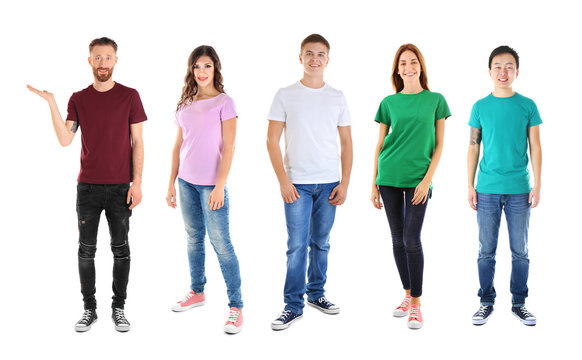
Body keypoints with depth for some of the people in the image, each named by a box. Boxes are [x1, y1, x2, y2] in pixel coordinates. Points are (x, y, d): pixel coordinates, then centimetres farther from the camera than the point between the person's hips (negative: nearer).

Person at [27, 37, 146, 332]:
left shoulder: (129, 96, 1)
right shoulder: (78, 99, 6)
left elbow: (137, 142, 0)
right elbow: (65, 140, -5)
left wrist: (137, 182, -7)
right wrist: (51, 103, -13)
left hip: (120, 186, -2)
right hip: (88, 186, 2)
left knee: (120, 248, 5)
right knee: (86, 249, 6)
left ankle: (119, 308, 17)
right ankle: (89, 309, 17)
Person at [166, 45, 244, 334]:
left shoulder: (224, 103, -5)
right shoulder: (185, 105, 10)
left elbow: (228, 148, -10)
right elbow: (178, 146, 14)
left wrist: (219, 186, -15)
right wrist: (171, 184, 11)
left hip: (211, 184, -5)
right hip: (186, 182, 6)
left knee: (221, 243, -5)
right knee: (194, 238, 15)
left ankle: (236, 305, 1)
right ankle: (197, 292, 31)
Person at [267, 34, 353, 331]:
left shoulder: (337, 98, 7)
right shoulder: (285, 95, 0)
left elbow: (346, 143, 9)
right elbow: (272, 141, -1)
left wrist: (344, 183, 1)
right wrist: (283, 181, -9)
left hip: (329, 183, 3)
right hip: (297, 183, -2)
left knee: (321, 242, 11)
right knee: (297, 245, -3)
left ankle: (316, 294, 27)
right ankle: (293, 306, 5)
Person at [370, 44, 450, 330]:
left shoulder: (435, 100, 2)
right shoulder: (389, 103, 7)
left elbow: (439, 145, 2)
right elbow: (380, 144, 10)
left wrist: (427, 179, -8)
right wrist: (374, 184, 6)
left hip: (418, 179, -2)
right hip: (389, 177, 3)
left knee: (412, 240, -7)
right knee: (397, 239, 9)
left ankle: (416, 304, 5)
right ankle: (408, 294, 24)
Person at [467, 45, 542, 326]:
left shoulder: (527, 106, 3)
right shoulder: (480, 107, 4)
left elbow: (535, 147, 4)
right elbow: (473, 148, 7)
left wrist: (537, 185, -1)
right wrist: (470, 185, 3)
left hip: (519, 190, 0)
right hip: (487, 189, 0)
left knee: (520, 251, 6)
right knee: (486, 250, 6)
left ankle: (518, 303, 19)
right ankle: (487, 302, 18)